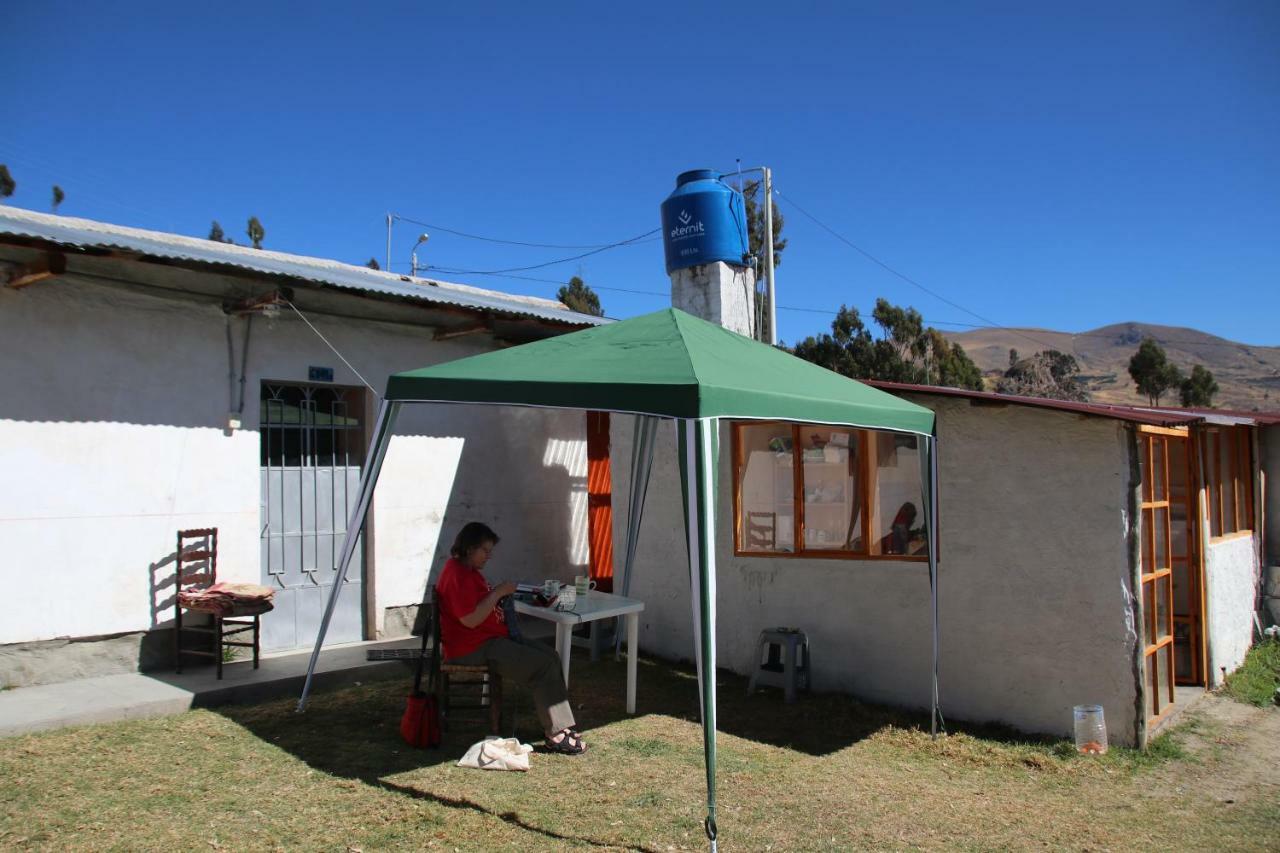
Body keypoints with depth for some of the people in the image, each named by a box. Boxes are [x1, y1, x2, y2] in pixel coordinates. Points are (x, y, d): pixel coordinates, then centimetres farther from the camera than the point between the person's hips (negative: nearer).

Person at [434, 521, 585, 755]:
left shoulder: (469, 570, 16)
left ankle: (559, 727, -3)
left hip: (492, 640, 11)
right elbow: (470, 619, -24)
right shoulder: (457, 575, -18)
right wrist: (498, 592, -18)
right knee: (545, 664, -17)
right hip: (472, 650, -11)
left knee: (550, 656, 0)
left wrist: (500, 594, 9)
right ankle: (557, 734, -11)